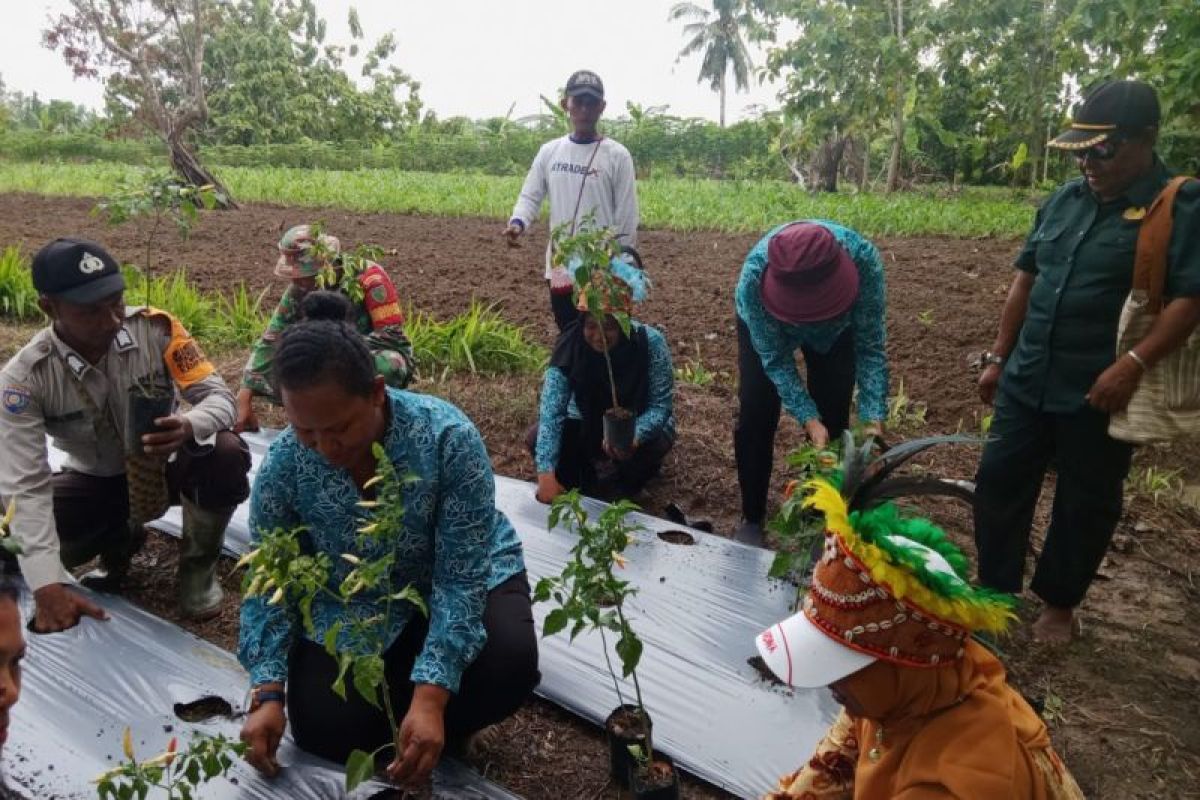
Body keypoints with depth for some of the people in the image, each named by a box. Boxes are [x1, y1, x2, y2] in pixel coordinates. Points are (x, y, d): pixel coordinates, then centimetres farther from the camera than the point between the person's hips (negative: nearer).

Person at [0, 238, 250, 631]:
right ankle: (118, 542, 10)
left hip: (166, 465, -1)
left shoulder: (155, 328, -22)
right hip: (96, 481, 1)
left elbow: (219, 395, -20)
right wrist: (47, 585, -37)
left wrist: (188, 427, -47)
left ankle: (198, 566, -4)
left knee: (227, 456, -34)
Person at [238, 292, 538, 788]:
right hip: (351, 607, 3)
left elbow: (460, 579, -29)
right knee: (323, 731, -13)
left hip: (461, 581, -2)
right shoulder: (283, 464, -22)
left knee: (508, 666, -30)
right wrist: (268, 694, -22)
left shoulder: (448, 437, -32)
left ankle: (441, 728, 4)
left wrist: (430, 698, -36)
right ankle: (394, 699, 20)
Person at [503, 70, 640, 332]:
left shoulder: (617, 155, -5)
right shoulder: (549, 151, 7)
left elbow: (626, 217, -5)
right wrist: (517, 223, -15)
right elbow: (530, 195, 8)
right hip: (560, 268, 4)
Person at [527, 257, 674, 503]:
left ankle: (629, 483, 2)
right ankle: (583, 485, 7)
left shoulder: (651, 343, -28)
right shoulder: (570, 344, -26)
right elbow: (552, 408, -33)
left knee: (655, 443, -34)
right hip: (588, 426, 2)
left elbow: (661, 405, -23)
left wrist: (634, 436, -46)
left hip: (638, 426, -1)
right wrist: (546, 473, -45)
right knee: (535, 439, -21)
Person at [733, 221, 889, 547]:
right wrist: (808, 419, -40)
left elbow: (870, 346, -30)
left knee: (832, 419, -3)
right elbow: (774, 358, -31)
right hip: (766, 327, -1)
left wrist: (873, 419, -40)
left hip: (836, 328, 1)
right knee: (755, 417, -6)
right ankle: (752, 518, 12)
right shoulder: (754, 275, -42)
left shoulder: (864, 259, -40)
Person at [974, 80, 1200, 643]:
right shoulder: (1065, 200, 8)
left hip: (1099, 394, -5)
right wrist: (998, 357, 12)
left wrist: (1133, 364, -27)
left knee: (1085, 504, 10)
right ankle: (995, 590, 26)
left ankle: (1059, 604, 29)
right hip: (1027, 381, 5)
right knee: (999, 481, 9)